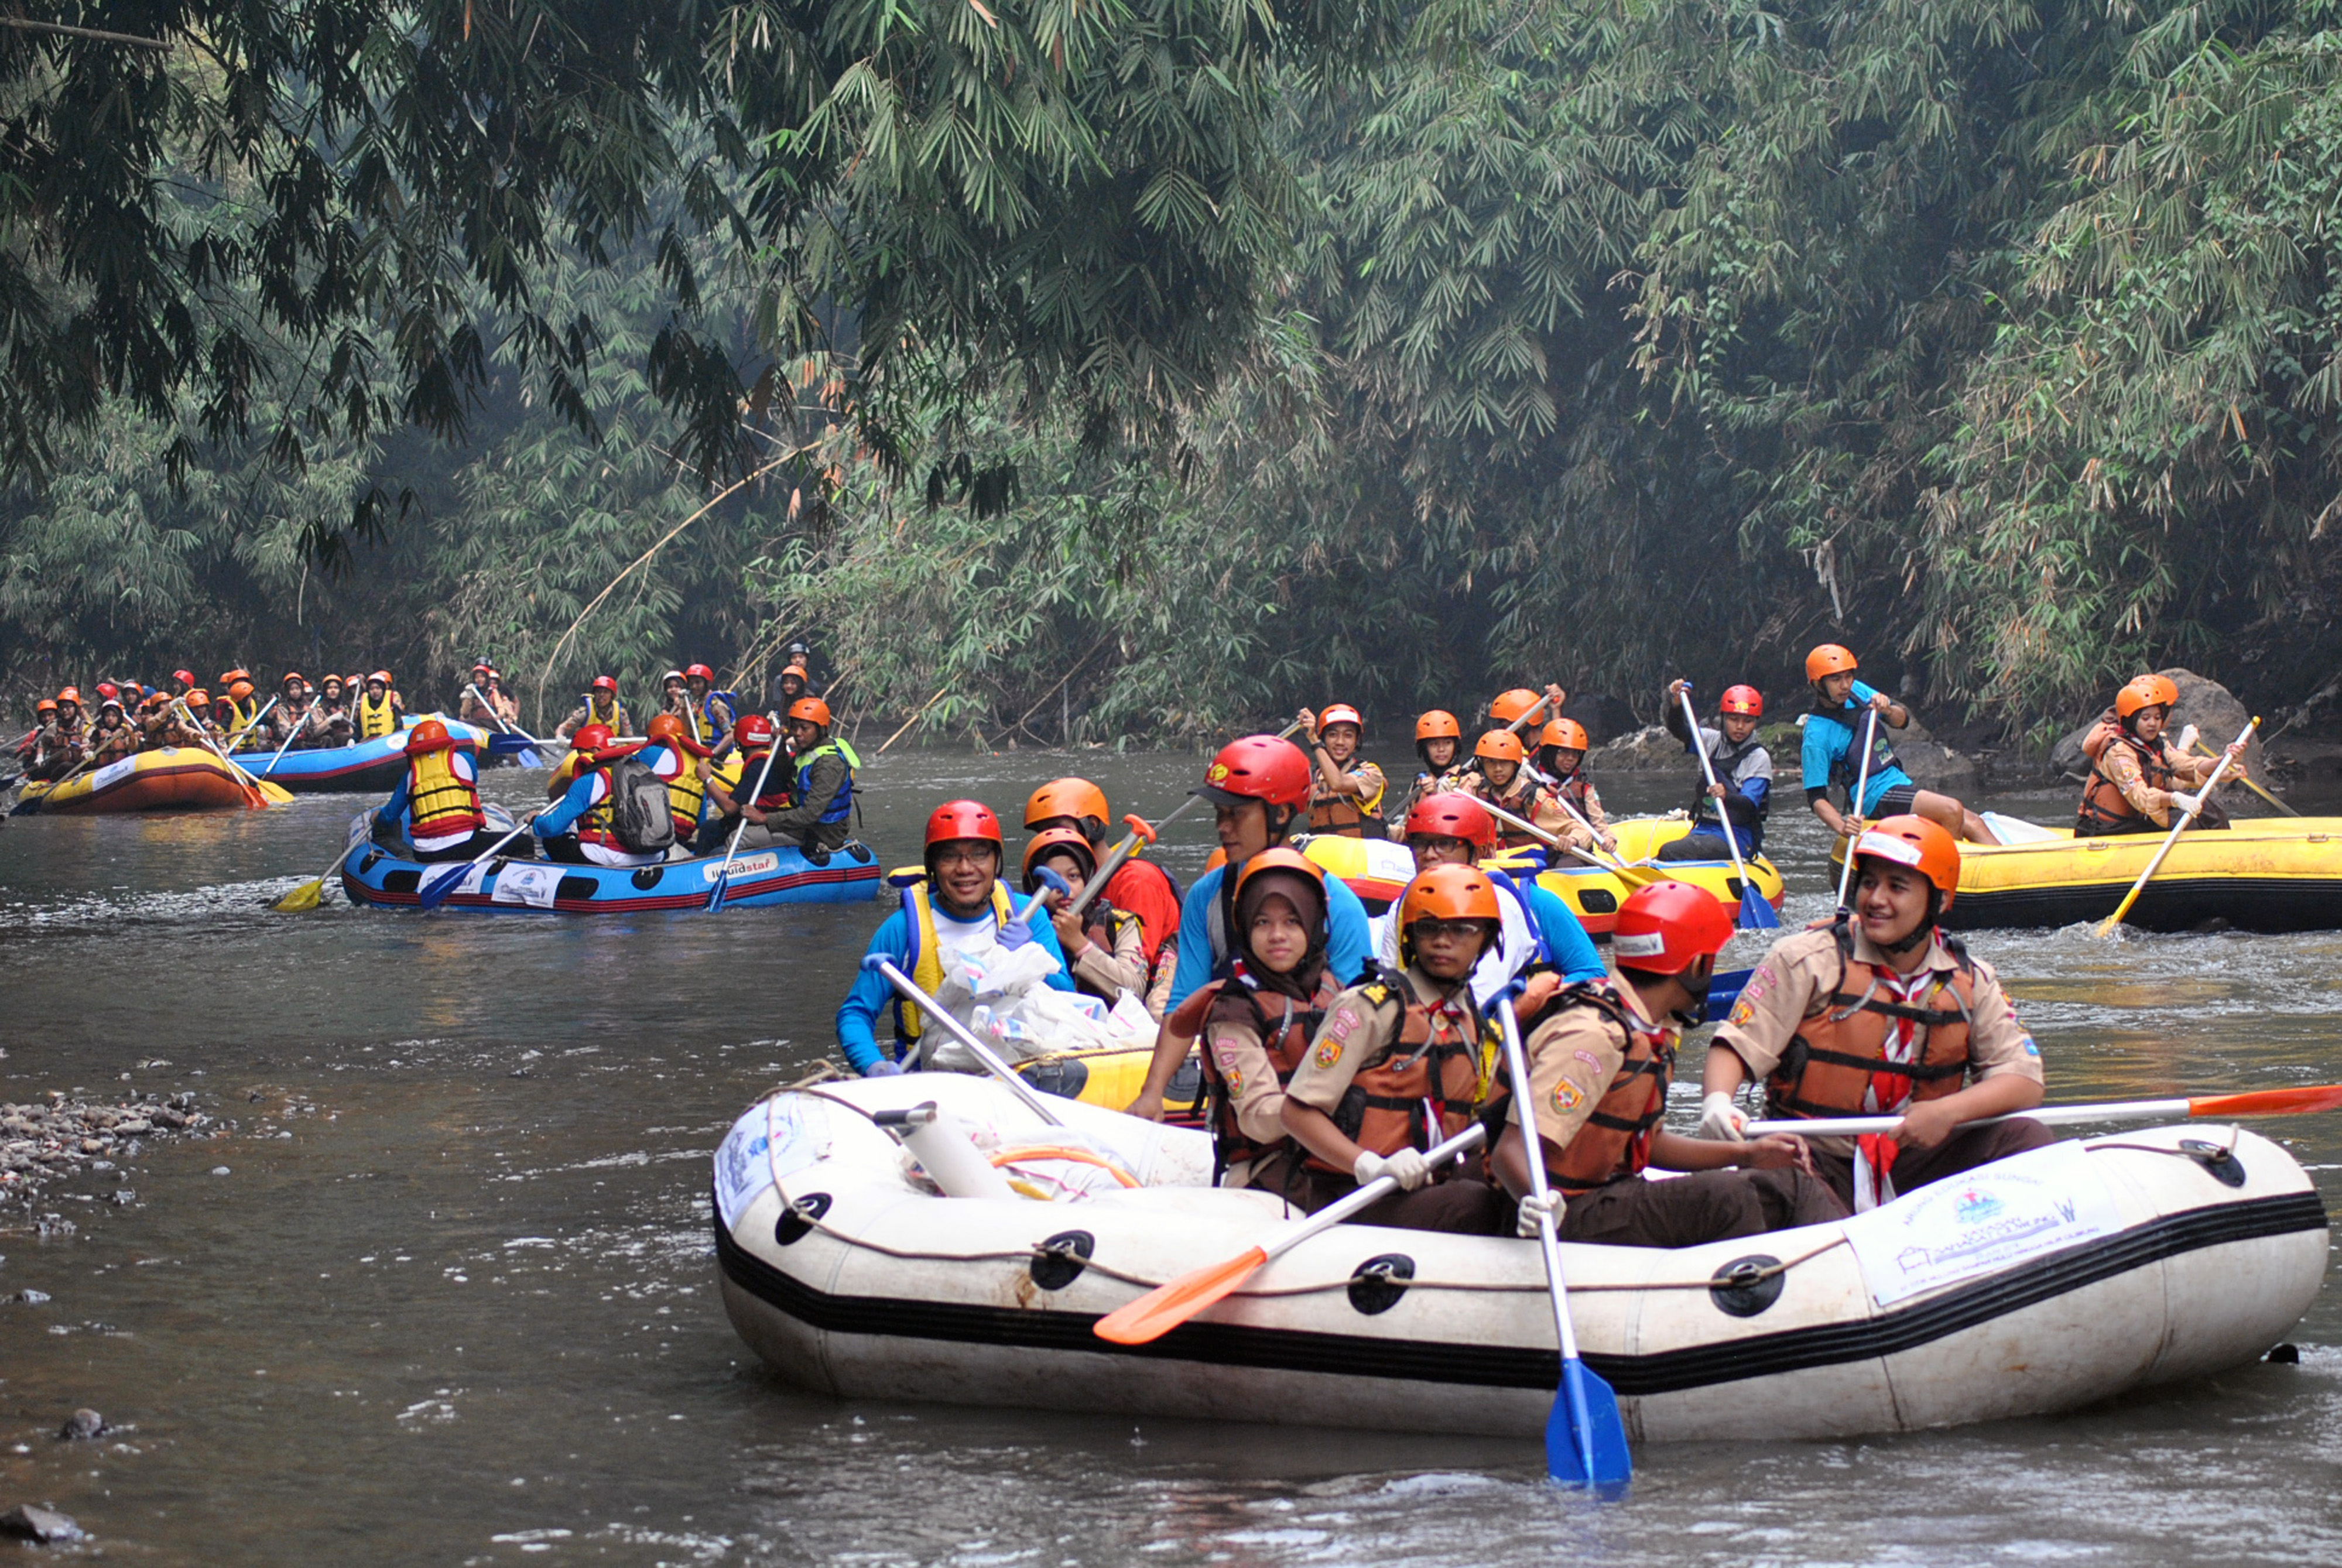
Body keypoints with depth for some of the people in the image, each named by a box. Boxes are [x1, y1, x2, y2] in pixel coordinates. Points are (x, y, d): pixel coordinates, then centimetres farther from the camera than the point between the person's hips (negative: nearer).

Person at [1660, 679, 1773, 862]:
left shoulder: (1759, 758, -6)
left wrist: (1727, 797, -39)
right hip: (1703, 830, 6)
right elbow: (1677, 730, 0)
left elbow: (1749, 805, -17)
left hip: (1737, 840, -6)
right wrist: (1675, 704, -21)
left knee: (1669, 853, -26)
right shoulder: (1712, 741, 10)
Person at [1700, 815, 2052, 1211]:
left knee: (2026, 1138, -17)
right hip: (1816, 1159, -4)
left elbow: (2025, 1081, 0)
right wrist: (1717, 1101, -31)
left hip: (1914, 1166, 4)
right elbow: (1737, 1045, -8)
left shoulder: (1971, 982, 6)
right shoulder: (1809, 959, -5)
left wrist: (1948, 1112, -18)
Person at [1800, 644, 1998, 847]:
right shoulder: (1816, 737, -15)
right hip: (1876, 798, -8)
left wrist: (1887, 710, -15)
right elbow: (1816, 797, -17)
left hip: (1900, 782, 8)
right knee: (1952, 810, -24)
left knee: (1973, 824, -1)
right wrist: (1841, 827, -35)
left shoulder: (1856, 691, 5)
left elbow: (1902, 720, 9)